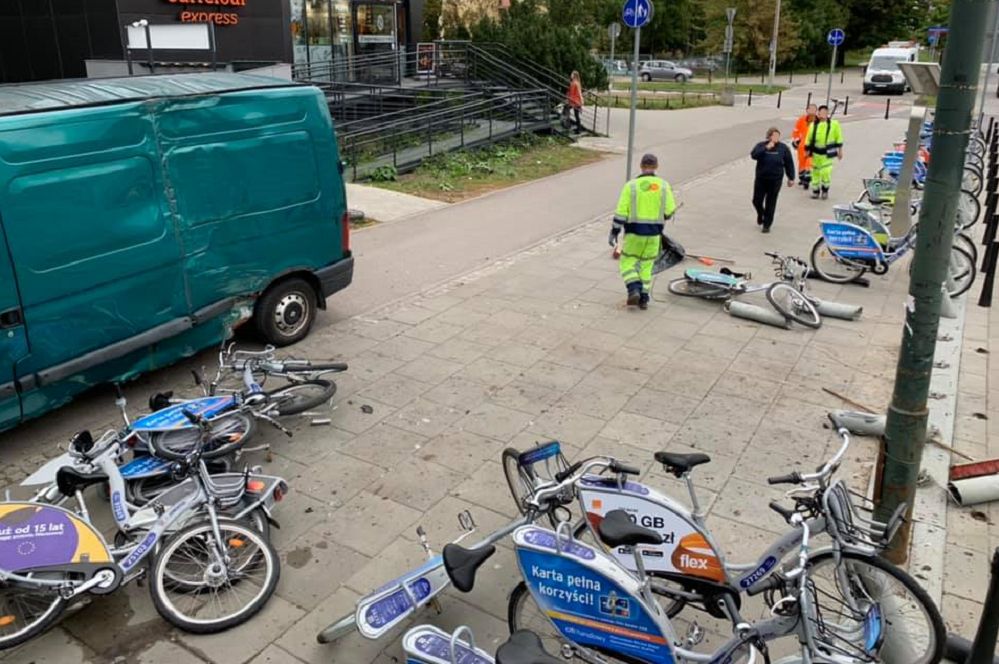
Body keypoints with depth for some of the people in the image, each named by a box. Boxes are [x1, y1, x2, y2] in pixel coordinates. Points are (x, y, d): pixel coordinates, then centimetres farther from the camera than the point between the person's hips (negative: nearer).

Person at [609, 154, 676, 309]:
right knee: (646, 266, 16)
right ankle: (644, 298, 15)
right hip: (654, 234, 2)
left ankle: (634, 290, -8)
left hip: (634, 233, -2)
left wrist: (614, 232, -3)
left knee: (627, 263, 12)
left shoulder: (631, 185, -6)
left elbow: (621, 212, -9)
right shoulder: (664, 185, -2)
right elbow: (669, 212, -2)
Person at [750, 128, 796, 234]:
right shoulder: (761, 145, -1)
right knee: (757, 200, 5)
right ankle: (760, 214, 38)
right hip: (761, 178, 1)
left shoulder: (783, 148, -1)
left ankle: (767, 225, 14)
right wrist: (766, 148, -27)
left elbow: (789, 163, 4)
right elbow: (754, 155, -20)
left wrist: (791, 178, 4)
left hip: (775, 180, -1)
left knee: (771, 203, 2)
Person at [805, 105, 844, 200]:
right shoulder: (813, 125, -2)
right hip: (816, 152, 2)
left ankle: (825, 189, 13)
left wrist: (840, 150, 7)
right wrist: (808, 150, 6)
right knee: (815, 171, 9)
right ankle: (815, 190, 24)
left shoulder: (834, 124, -4)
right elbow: (808, 138, 7)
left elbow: (838, 137, 5)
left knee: (826, 172, -10)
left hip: (827, 153, -2)